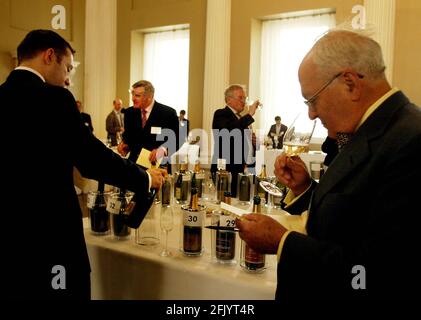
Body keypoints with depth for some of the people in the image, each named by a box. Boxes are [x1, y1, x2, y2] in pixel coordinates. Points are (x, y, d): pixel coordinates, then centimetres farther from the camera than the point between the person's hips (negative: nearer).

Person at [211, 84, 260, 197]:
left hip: (241, 171, 8)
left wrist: (253, 141, 9)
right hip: (226, 171, -8)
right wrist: (250, 114, -20)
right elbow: (229, 130, -27)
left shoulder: (240, 118, 22)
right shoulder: (221, 114, -4)